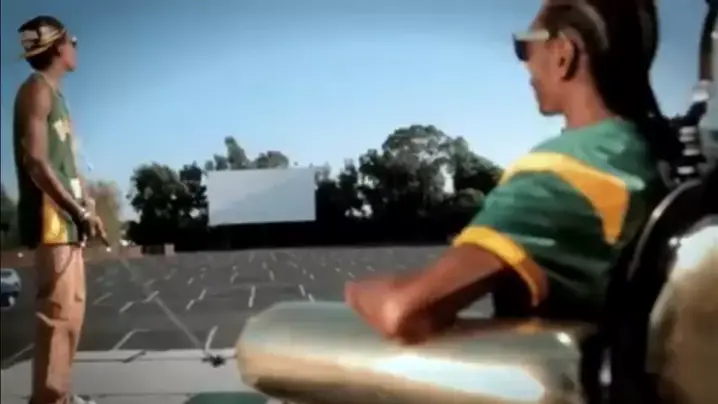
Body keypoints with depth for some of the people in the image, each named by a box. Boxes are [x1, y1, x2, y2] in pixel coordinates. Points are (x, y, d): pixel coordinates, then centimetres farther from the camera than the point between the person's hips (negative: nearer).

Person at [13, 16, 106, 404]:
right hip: (50, 216, -10)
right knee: (58, 309, -12)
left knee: (72, 306, 12)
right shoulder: (37, 89, -7)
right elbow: (37, 161, -18)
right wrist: (80, 211, -19)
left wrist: (86, 208, 12)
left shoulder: (55, 95, 22)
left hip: (66, 217, 10)